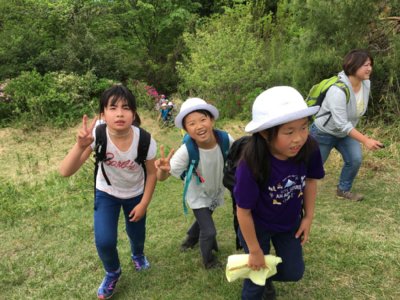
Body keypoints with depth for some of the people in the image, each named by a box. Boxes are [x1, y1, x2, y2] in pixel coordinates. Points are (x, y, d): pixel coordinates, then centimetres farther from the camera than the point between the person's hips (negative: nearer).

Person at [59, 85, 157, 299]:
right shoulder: (97, 135, -32)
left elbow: (152, 173, -12)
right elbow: (65, 172, -36)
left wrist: (144, 204, -9)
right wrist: (80, 146, -52)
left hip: (135, 194, 1)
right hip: (106, 193, 0)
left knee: (137, 234, 14)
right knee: (104, 241, -12)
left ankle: (138, 255, 55)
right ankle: (112, 273, 24)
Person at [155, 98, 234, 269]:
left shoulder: (226, 140, -31)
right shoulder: (186, 151, -36)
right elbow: (161, 178, -37)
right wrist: (164, 169, -58)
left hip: (217, 191, 4)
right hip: (198, 196, -3)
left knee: (204, 220, 27)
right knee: (209, 231, -1)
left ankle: (191, 238, 61)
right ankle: (208, 259, 32)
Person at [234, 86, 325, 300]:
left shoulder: (309, 150, -26)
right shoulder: (252, 166, -37)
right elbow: (244, 211, -24)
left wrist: (308, 216, 3)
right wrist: (255, 251, -13)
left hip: (290, 222, 4)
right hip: (257, 226, -4)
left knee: (294, 272, 16)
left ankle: (266, 276, 49)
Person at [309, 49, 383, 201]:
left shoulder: (366, 83, -11)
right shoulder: (338, 90, -35)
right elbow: (342, 124, -35)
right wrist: (365, 140, -38)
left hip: (345, 132, 7)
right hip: (324, 132, -7)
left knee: (355, 159, -7)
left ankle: (343, 189, 16)